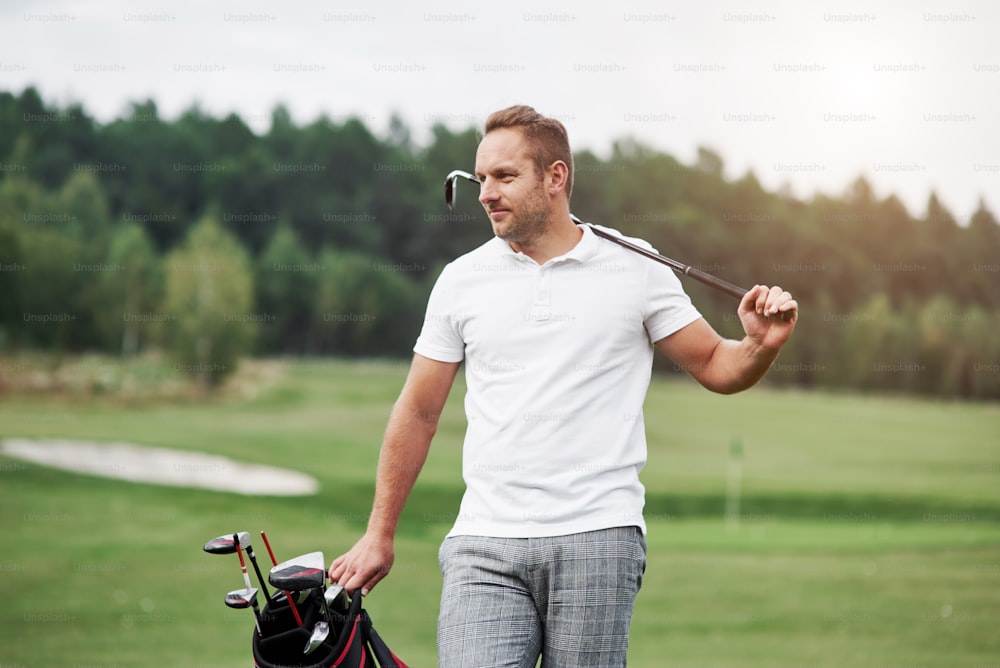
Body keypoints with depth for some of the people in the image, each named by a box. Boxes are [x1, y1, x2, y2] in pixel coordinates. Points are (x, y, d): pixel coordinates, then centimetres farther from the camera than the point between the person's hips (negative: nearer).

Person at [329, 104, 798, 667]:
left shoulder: (638, 272, 5)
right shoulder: (461, 280, 9)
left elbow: (717, 367, 11)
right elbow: (418, 414, 15)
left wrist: (763, 345, -12)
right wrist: (379, 536, 15)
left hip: (597, 540, -1)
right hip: (485, 548, 1)